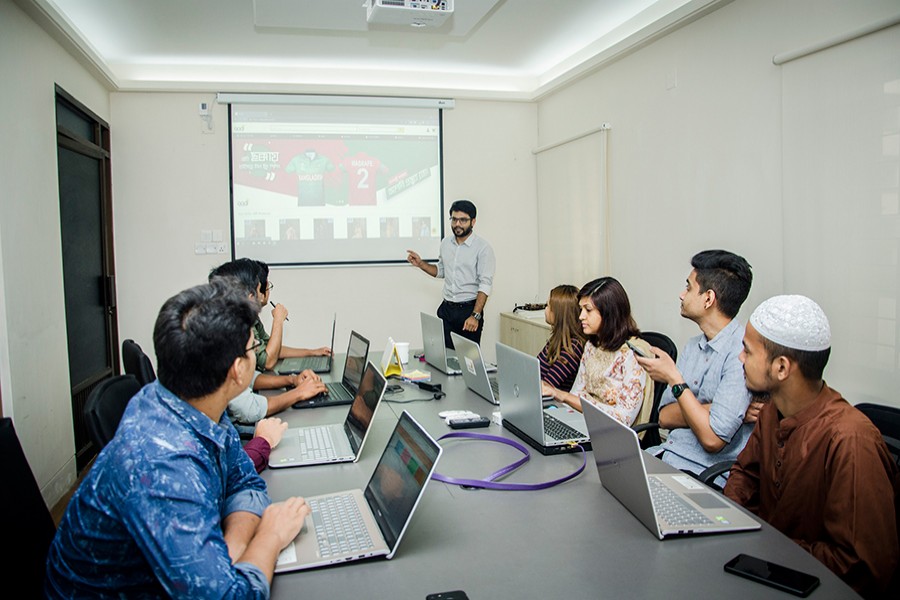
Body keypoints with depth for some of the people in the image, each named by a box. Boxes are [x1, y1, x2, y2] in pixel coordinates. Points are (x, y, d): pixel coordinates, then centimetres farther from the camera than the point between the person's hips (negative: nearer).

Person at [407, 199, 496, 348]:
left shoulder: (483, 248, -10)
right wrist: (420, 264, 7)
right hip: (446, 309, 5)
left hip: (469, 309, -5)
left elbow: (485, 285, -16)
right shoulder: (445, 243, 9)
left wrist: (475, 316, -24)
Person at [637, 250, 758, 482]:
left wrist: (674, 378, -13)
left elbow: (712, 439, -21)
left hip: (705, 472, -7)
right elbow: (665, 417, 4)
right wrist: (715, 411, -13)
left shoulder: (744, 352, -16)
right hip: (665, 454, 7)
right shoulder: (692, 347, 11)